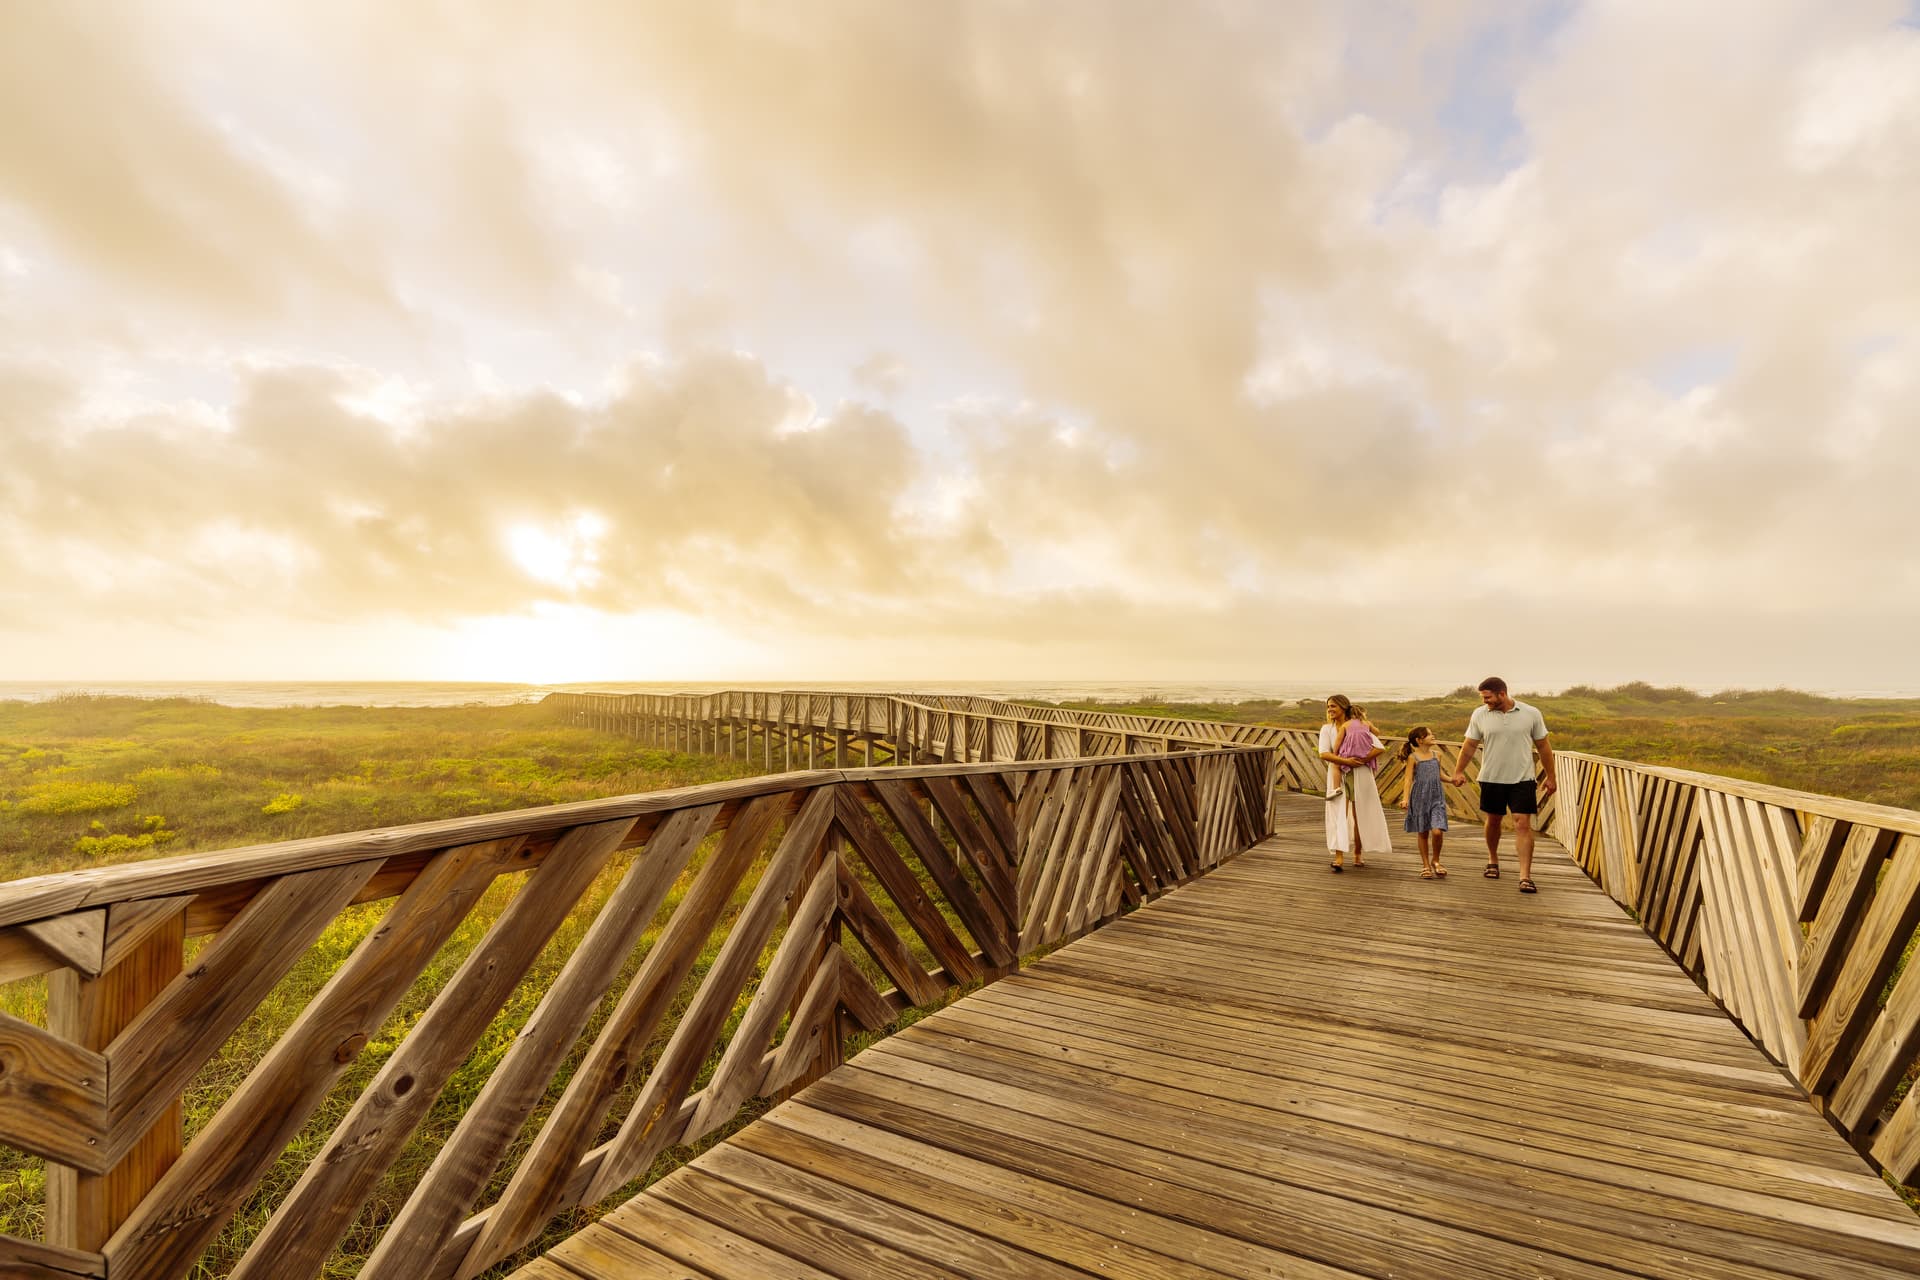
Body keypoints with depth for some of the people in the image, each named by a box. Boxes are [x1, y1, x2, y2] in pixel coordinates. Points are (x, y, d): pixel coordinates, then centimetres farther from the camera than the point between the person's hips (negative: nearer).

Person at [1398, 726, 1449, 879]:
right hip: (1420, 797, -2)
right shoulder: (1413, 757, -3)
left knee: (1437, 831, -11)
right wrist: (1406, 798, -15)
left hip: (1436, 797, 2)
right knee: (1422, 832, 6)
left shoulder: (1437, 754, 8)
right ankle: (1425, 865, 20)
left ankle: (1435, 861, 12)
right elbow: (1409, 778, -7)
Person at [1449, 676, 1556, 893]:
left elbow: (1543, 746, 4)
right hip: (1491, 778, 2)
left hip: (1522, 779, -2)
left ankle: (1525, 876, -7)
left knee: (1523, 824, -8)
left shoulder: (1531, 714, -5)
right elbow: (1470, 745, 3)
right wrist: (1459, 771, -2)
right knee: (1493, 820, 14)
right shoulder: (1480, 714, -3)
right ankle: (1493, 860, 36)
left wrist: (1550, 776, 6)